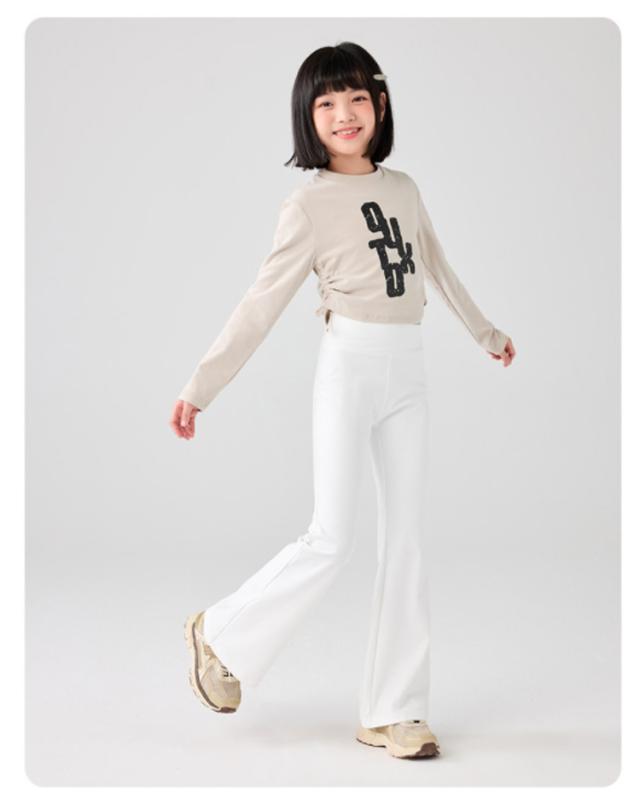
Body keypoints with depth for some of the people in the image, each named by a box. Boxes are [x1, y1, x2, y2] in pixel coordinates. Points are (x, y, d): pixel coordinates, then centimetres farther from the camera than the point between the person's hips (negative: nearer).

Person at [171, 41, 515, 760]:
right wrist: (200, 387, -7)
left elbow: (437, 268, 28)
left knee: (407, 539, 3)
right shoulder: (309, 203, -3)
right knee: (332, 541, -9)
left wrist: (486, 333, 40)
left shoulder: (403, 189, 13)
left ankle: (393, 713, 11)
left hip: (408, 374, 5)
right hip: (349, 367, -5)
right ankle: (222, 635, 15)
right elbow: (260, 305, -3)